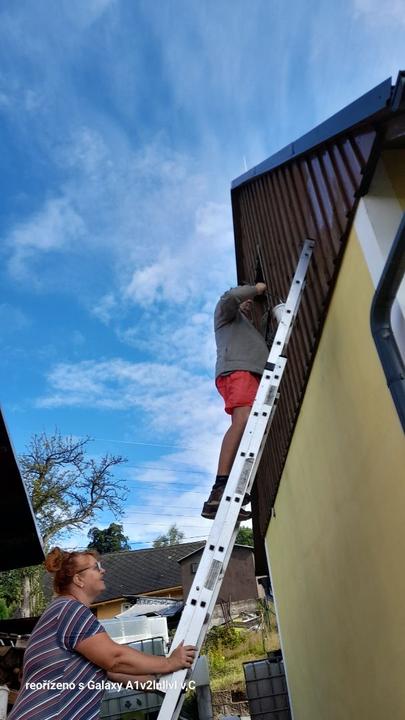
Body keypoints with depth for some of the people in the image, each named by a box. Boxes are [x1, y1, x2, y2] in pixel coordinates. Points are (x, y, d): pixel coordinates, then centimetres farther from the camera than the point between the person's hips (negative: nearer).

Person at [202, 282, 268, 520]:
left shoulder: (252, 331, 48)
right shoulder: (227, 314, 27)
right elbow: (231, 297, 3)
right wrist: (255, 288, 19)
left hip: (254, 376, 8)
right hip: (236, 370, -8)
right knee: (243, 421, -31)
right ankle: (220, 489, -43)